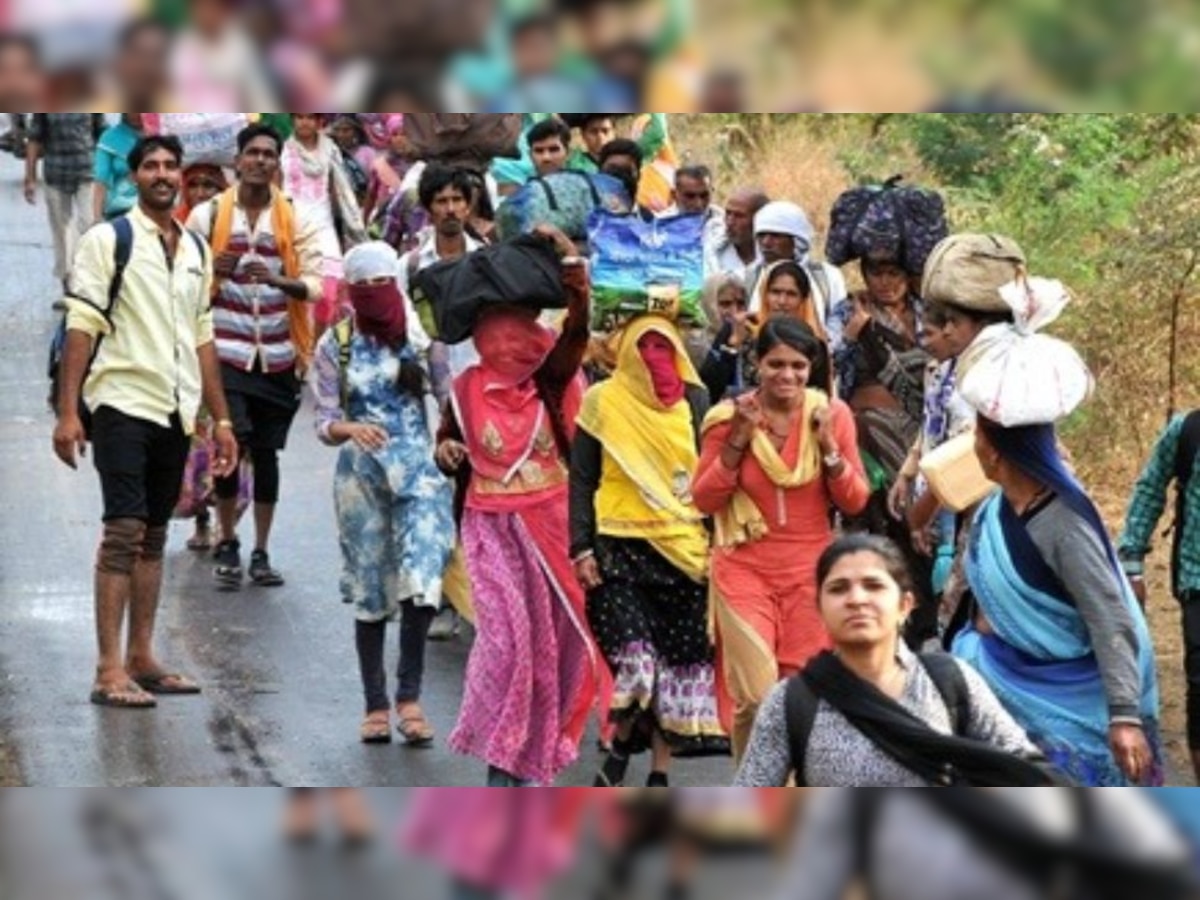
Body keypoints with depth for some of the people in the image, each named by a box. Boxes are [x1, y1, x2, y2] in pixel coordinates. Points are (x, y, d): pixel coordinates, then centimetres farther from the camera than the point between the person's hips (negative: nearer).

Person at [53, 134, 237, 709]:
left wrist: (221, 418, 15)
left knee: (154, 537, 9)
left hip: (175, 412, 6)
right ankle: (109, 671, -11)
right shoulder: (108, 241, -3)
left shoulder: (196, 252, 15)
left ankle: (141, 659, 15)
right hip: (123, 404, -6)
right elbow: (81, 328, -8)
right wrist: (68, 412, -15)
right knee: (123, 532, -11)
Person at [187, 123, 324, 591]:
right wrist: (213, 271, -21)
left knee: (266, 452, 8)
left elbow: (315, 284, -5)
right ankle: (227, 544, 10)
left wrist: (281, 281, -25)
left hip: (277, 355, 2)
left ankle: (261, 553, 19)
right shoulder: (207, 214, -1)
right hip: (225, 353, -2)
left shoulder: (296, 219, 2)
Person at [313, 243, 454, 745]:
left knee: (420, 578, -17)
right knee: (369, 590, 4)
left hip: (418, 469, -1)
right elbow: (325, 423, 0)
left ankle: (409, 696, -8)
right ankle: (375, 706, 11)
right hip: (360, 474, 1)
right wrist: (350, 429, -20)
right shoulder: (335, 346, 4)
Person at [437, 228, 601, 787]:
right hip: (493, 528, -2)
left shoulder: (548, 380, -1)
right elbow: (451, 447, 13)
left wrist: (570, 263, -22)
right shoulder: (468, 391, -1)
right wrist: (447, 452, -10)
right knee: (507, 633, -12)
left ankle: (537, 748, 20)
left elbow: (577, 329, -15)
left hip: (549, 525, 2)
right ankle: (499, 752, -1)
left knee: (551, 637, 5)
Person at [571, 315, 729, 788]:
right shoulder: (602, 401, 3)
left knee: (679, 661, 1)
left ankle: (660, 774, 10)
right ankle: (619, 751, 7)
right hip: (620, 549, -3)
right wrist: (581, 549, -5)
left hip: (685, 550, 3)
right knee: (632, 658, -15)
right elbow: (581, 480, 3)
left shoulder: (692, 400, 9)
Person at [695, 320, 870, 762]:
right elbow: (705, 501, -2)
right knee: (756, 696, -12)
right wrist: (738, 441, -13)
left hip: (810, 572, 1)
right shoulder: (730, 416, -3)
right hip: (745, 569, -1)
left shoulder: (832, 414, 0)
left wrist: (828, 445, -14)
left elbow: (855, 502, 1)